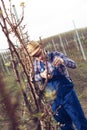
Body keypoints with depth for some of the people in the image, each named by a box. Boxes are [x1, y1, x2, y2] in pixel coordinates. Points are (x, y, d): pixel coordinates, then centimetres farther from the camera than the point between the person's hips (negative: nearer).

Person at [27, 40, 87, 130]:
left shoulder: (55, 55, -7)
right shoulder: (36, 63, 3)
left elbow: (74, 65, -13)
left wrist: (63, 61, -33)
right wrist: (41, 75, -26)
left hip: (67, 94, -3)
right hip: (53, 100, 3)